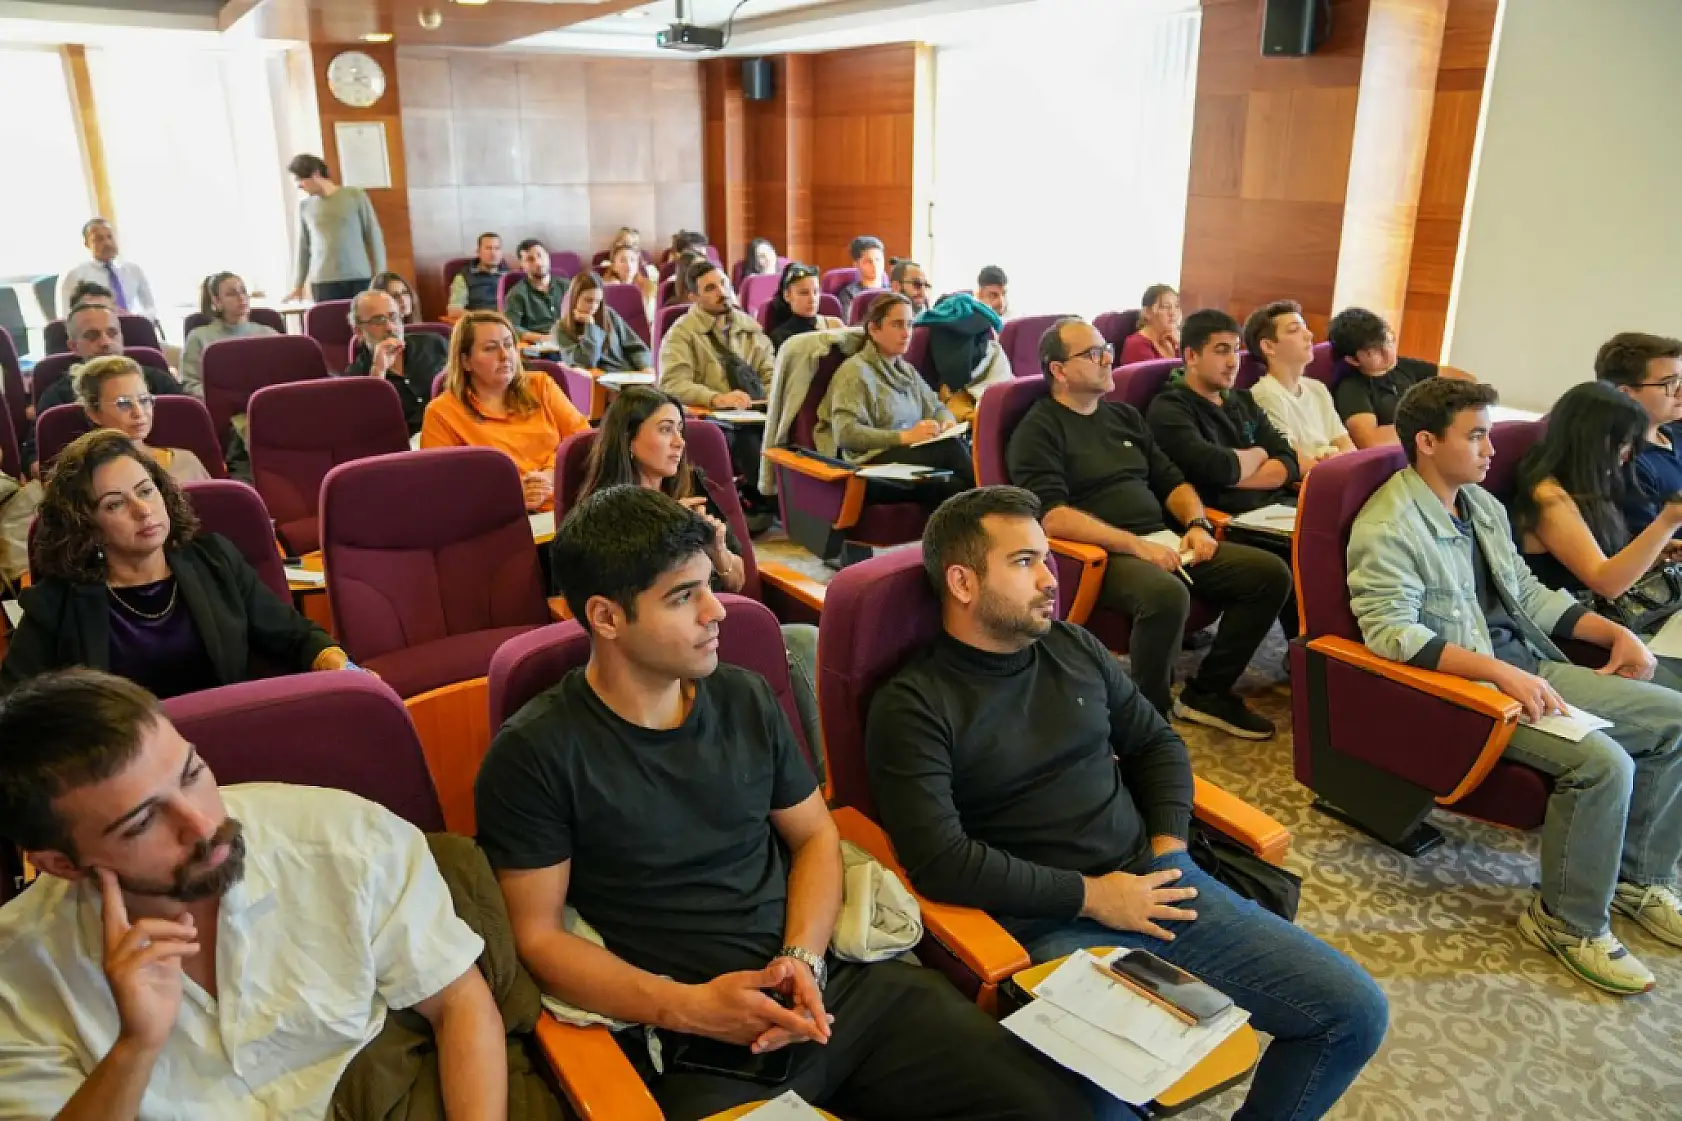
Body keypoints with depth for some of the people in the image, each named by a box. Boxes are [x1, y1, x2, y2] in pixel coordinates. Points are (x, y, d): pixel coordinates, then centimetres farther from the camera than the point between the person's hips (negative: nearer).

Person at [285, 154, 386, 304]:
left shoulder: (355, 195, 3)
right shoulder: (305, 206, 11)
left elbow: (374, 236, 4)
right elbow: (303, 247, 16)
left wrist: (380, 277, -1)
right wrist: (298, 285, 14)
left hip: (359, 278, -1)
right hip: (322, 281, 2)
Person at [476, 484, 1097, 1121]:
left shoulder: (746, 700, 7)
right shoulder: (535, 755, -7)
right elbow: (537, 938, -5)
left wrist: (804, 959, -3)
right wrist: (689, 1007, -16)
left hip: (836, 984, 5)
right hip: (694, 1048, -4)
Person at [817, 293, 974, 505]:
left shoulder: (907, 370, 25)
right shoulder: (855, 371, -2)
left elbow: (936, 407, 23)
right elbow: (845, 433, -14)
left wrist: (947, 423, -2)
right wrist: (904, 436, -22)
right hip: (873, 461, -7)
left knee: (960, 445, -27)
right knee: (950, 448, -31)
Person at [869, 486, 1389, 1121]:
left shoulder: (1073, 647, 11)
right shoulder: (912, 705, -9)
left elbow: (1156, 742, 21)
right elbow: (939, 861, -17)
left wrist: (1169, 848, 4)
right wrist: (1090, 895, -14)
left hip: (1157, 885, 6)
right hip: (1048, 924, -6)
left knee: (1355, 1012, 1)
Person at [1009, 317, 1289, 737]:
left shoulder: (1124, 415, 20)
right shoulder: (1038, 430, -5)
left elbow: (1171, 480, 23)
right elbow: (1052, 516, -18)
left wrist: (1198, 524, 2)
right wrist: (1136, 545, -22)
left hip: (1165, 541, 8)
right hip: (1103, 554, -8)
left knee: (1272, 573, -5)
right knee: (1166, 594, -38)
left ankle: (1207, 692, 7)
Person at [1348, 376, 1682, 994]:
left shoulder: (1482, 503, 12)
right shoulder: (1387, 527, -17)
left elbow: (1527, 591, 20)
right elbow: (1392, 631, -26)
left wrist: (1613, 631, 8)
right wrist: (1500, 672, -30)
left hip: (1525, 664, 9)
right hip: (1460, 683, -9)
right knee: (1602, 760, -25)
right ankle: (1571, 923, -4)